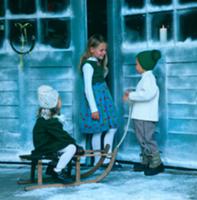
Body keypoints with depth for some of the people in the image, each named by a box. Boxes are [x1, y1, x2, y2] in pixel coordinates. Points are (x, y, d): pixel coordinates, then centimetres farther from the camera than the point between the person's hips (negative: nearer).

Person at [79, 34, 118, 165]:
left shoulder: (98, 63, 11)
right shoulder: (88, 65, -16)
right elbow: (88, 88, -19)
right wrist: (94, 109, -20)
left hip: (104, 97, 9)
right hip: (95, 98, -9)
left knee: (112, 128, 9)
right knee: (98, 132, 0)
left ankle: (107, 158, 16)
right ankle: (98, 161, 13)